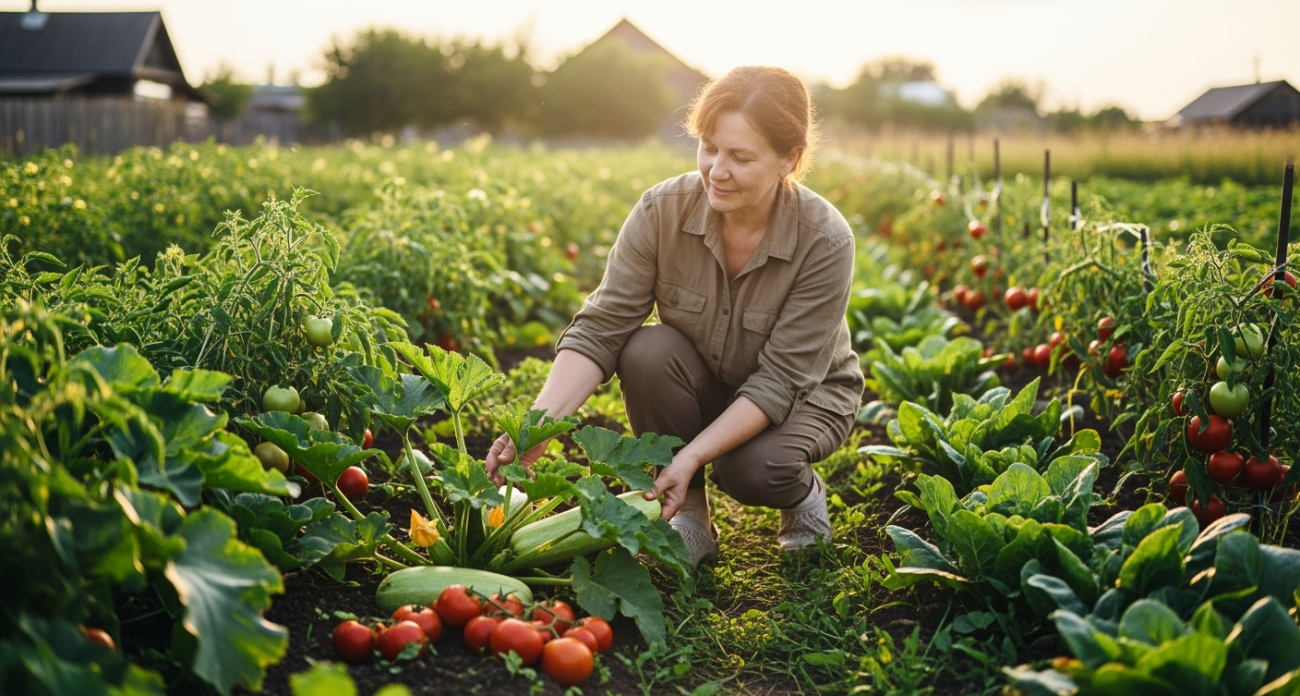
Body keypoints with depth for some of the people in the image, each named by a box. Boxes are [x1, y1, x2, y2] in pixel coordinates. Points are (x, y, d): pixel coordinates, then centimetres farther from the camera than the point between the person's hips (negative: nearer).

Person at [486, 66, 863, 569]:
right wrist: (538, 423, -38)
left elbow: (778, 381, -27)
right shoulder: (662, 211, -22)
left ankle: (803, 491, 5)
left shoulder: (824, 241, -27)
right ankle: (687, 516, -9)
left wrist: (692, 456, -37)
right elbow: (600, 328, -23)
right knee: (647, 351, -30)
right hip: (702, 390, 3)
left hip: (802, 397, -2)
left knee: (753, 468, -34)